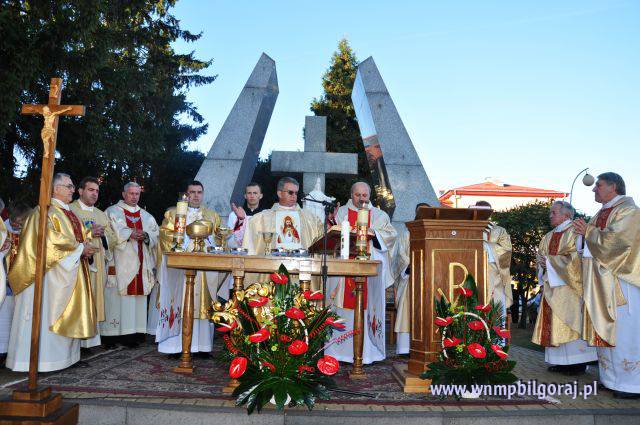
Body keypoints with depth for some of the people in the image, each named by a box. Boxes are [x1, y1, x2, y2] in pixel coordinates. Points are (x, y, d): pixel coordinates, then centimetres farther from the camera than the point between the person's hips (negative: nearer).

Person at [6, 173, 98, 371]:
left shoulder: (70, 213, 18)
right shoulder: (46, 210, -8)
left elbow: (79, 237, 20)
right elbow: (52, 238, -20)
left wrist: (86, 248, 0)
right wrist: (80, 248, -14)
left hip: (69, 272, 9)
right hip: (52, 273, -9)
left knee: (67, 315, 9)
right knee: (47, 313, -4)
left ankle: (62, 353, 15)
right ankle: (43, 357, 1)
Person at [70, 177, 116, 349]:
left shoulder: (102, 215, 20)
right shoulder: (70, 210, 2)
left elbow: (112, 238, 14)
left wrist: (102, 234, -5)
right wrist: (89, 233, -14)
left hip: (98, 263, 6)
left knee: (95, 301, 5)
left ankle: (91, 338, 11)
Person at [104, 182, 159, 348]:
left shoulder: (146, 216, 20)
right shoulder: (112, 212, 8)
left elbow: (156, 234, 10)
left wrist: (146, 235, -10)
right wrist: (129, 234, -17)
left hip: (140, 264, 4)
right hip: (119, 264, -4)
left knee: (137, 295, 1)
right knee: (117, 298, -7)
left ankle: (132, 333, 4)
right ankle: (113, 334, -3)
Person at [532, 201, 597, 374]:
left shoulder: (575, 232, -5)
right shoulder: (549, 237, 18)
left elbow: (576, 257, -15)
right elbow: (541, 255, 18)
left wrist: (549, 260, -13)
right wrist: (542, 261, -5)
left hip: (568, 285, -7)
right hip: (552, 286, 7)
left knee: (569, 321, -6)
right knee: (554, 323, 5)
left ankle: (577, 362, 0)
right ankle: (561, 361, 10)